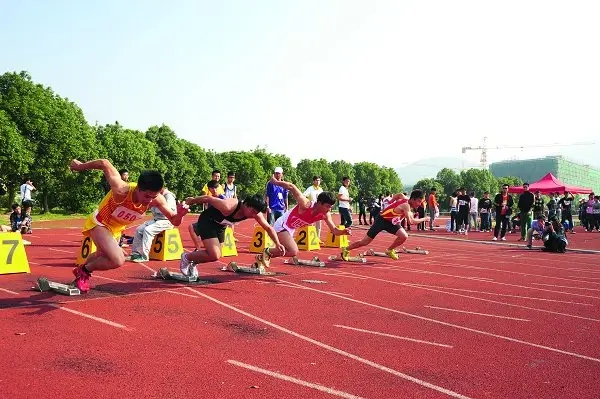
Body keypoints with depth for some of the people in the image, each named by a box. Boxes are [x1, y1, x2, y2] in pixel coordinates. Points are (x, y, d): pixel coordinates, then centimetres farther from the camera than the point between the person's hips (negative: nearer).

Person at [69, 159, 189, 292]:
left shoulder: (156, 199, -28)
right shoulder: (122, 190, -41)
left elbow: (174, 221, -19)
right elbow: (104, 164, -28)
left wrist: (180, 214, -43)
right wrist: (80, 166, -12)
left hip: (116, 229, 6)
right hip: (99, 223, -6)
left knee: (102, 255, 31)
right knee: (118, 260, -26)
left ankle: (80, 271, 63)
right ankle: (84, 271, 3)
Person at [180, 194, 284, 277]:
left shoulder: (255, 213, -19)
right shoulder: (228, 207, -38)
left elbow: (268, 228, -8)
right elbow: (208, 198, -25)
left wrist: (277, 244, -15)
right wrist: (192, 200, -9)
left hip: (220, 226, 7)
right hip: (206, 222, -7)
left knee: (215, 254, 13)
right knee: (215, 256, -19)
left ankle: (193, 263, 39)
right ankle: (186, 257, 4)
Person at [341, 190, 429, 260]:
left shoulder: (407, 199, -6)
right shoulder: (406, 205, -31)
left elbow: (399, 195, 14)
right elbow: (411, 222, -38)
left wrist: (391, 204, 16)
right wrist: (424, 219, -27)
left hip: (392, 222, 8)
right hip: (382, 220, -8)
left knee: (404, 236, -11)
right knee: (365, 242, -2)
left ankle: (390, 250, 10)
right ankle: (346, 250, 16)